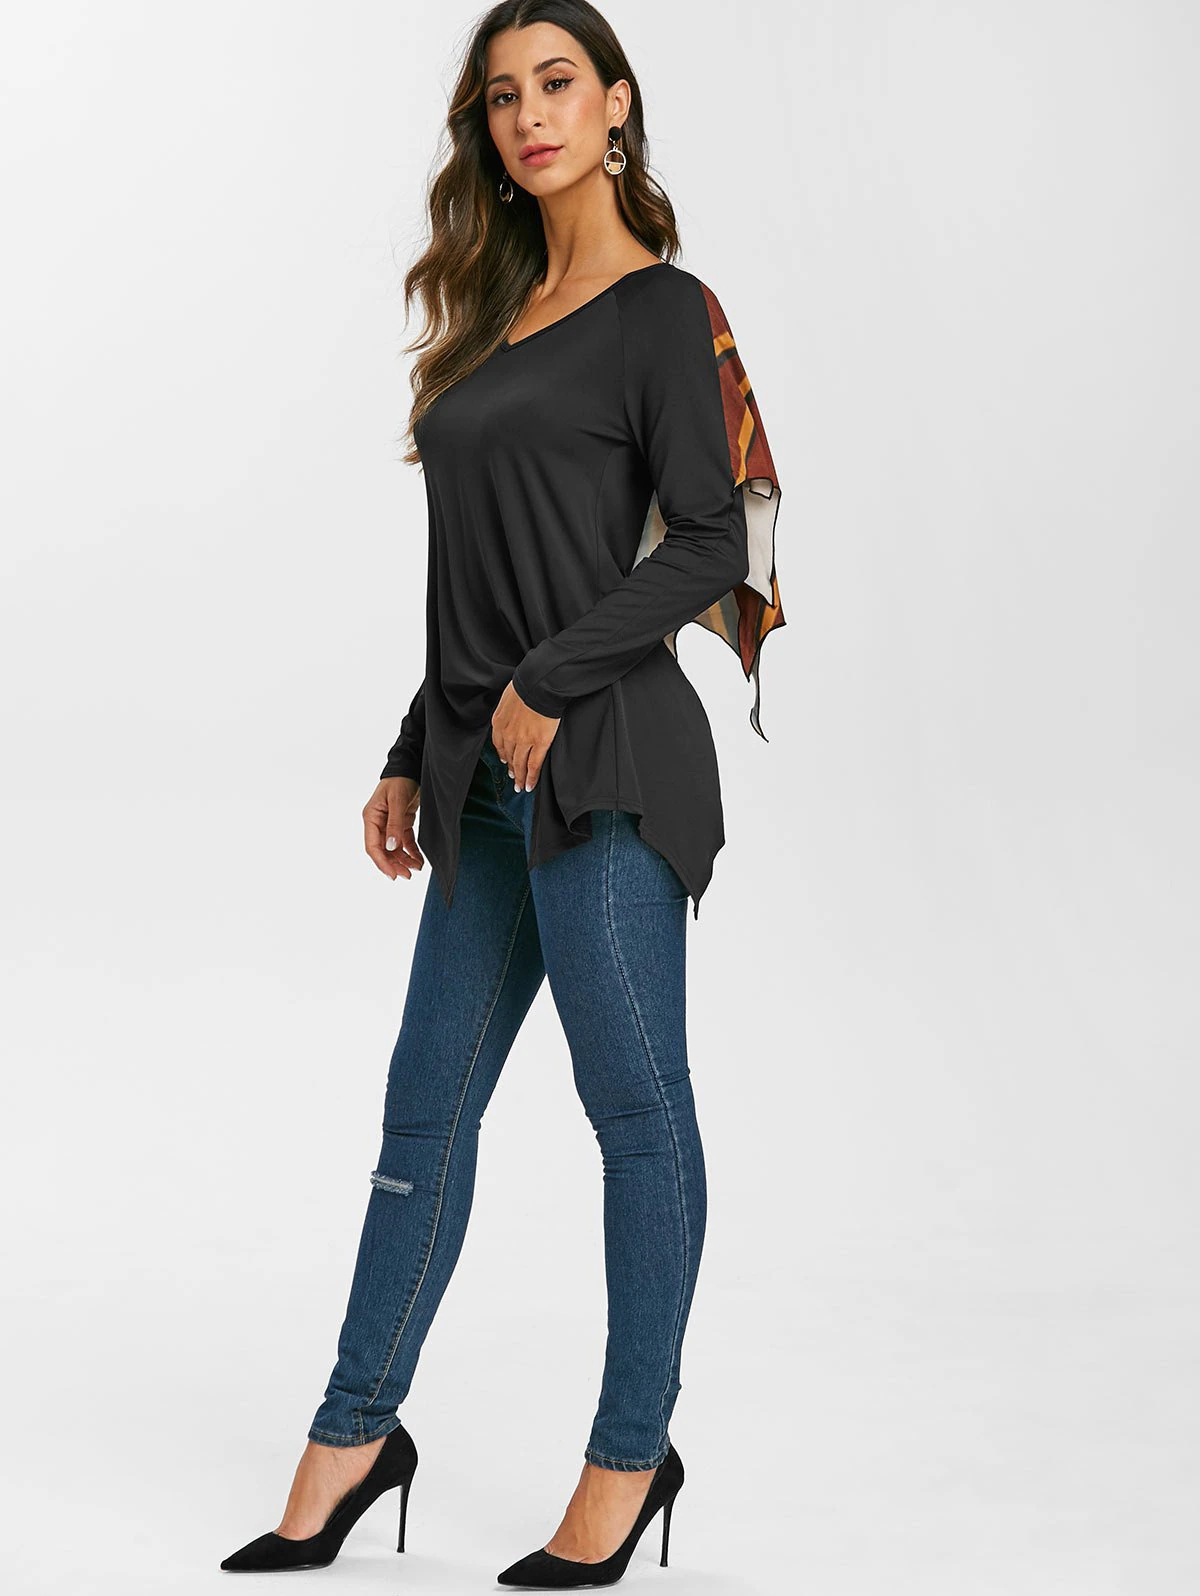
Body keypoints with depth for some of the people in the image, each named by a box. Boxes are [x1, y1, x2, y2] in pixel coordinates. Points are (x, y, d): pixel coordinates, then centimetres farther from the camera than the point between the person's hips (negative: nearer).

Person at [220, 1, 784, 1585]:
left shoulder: (662, 309, -2)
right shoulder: (501, 316, 19)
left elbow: (710, 544, -11)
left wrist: (551, 682, -16)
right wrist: (415, 755, 17)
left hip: (604, 760, -8)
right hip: (492, 778, 8)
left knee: (635, 1102, 1)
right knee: (429, 1101, 11)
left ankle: (630, 1455, 14)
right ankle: (357, 1432, 23)